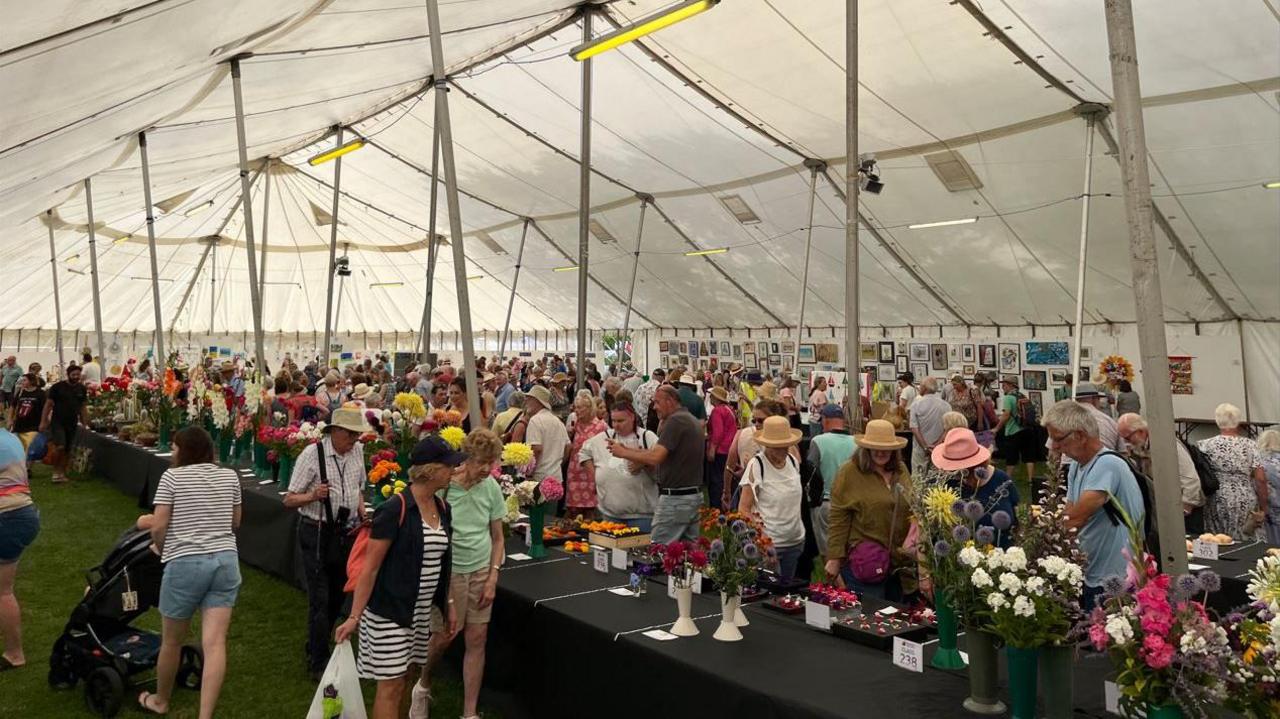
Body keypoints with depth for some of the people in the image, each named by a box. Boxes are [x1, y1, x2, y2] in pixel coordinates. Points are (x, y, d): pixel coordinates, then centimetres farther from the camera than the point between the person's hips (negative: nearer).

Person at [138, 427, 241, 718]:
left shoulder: (172, 476, -4)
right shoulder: (230, 476, 9)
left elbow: (158, 526, -8)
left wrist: (161, 549, 12)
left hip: (186, 563, -3)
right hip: (226, 561, 4)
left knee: (171, 641, 17)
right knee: (215, 642, -3)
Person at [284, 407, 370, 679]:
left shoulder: (357, 451, 2)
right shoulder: (313, 454, -15)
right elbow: (289, 500, -12)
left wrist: (362, 515, 3)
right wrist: (313, 496, -31)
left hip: (347, 532, 6)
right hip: (317, 534, -6)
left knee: (337, 597, 16)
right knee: (319, 601, -1)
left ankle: (316, 650, 36)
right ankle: (318, 663, 12)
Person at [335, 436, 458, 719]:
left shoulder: (443, 508, 4)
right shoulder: (395, 509, -18)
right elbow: (370, 567, -15)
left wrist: (450, 604, 13)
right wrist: (354, 616, -16)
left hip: (422, 611, 7)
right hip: (389, 611, -7)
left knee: (401, 679, 16)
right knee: (391, 686, 0)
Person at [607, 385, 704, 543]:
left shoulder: (675, 420, -16)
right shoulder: (693, 421, 14)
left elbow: (655, 458, -24)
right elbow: (660, 453, 12)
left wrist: (623, 453, -11)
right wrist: (627, 449, 6)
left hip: (675, 499, -10)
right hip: (694, 496, 10)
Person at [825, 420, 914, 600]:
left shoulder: (901, 470, 9)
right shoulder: (850, 472, -8)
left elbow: (910, 509, 20)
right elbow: (838, 518, -9)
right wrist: (835, 558, -12)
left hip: (898, 563, 6)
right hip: (864, 563, -6)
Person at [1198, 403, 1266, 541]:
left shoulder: (1206, 445, -4)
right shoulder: (1250, 445, 0)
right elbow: (1260, 479, -3)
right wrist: (1263, 508, 4)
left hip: (1218, 503, -1)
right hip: (1246, 503, 1)